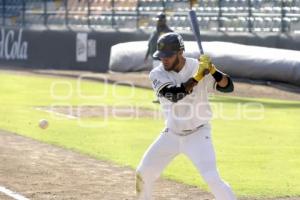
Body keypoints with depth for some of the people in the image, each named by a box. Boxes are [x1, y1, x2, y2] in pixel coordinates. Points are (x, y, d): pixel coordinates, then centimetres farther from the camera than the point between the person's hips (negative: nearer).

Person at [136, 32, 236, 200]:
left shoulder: (198, 67, -14)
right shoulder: (157, 74, -11)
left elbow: (228, 87, -20)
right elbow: (174, 94, -28)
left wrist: (212, 70, -36)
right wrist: (198, 76, -34)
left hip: (198, 134, -3)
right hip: (172, 134, 4)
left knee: (212, 178, -21)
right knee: (143, 173, 8)